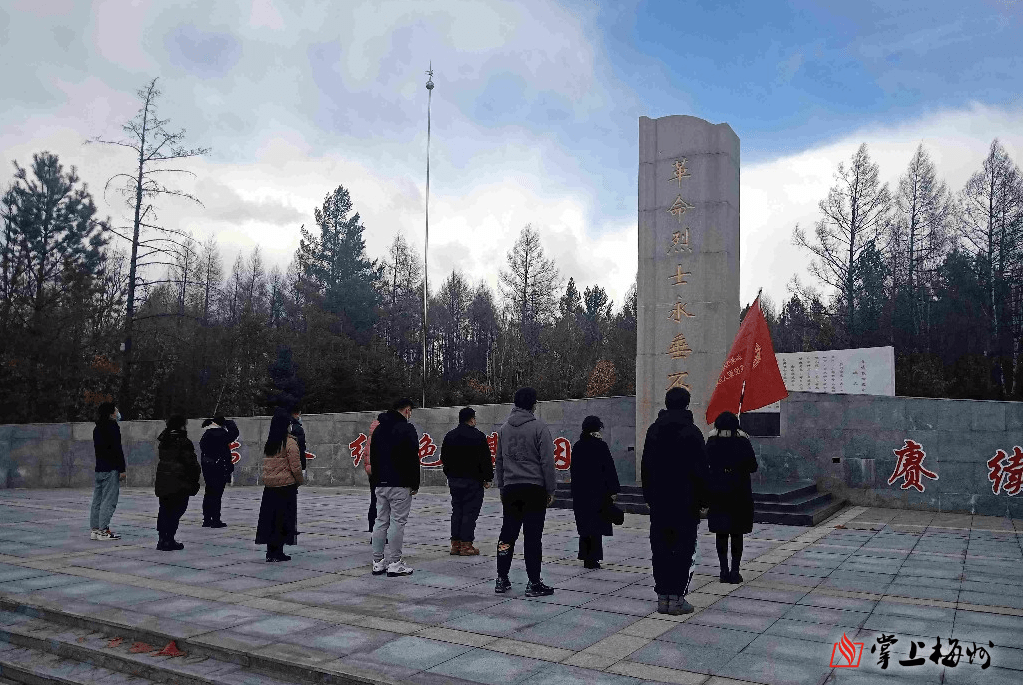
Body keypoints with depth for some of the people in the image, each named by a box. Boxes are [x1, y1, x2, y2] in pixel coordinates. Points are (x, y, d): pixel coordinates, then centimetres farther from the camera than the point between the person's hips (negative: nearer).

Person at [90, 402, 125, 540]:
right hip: (110, 469, -9)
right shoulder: (113, 428, -12)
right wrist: (122, 469, -13)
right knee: (109, 499, -6)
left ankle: (95, 529, 15)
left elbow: (98, 447, 19)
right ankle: (103, 530, -6)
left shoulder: (97, 429, 15)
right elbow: (117, 450, -15)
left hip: (98, 468, 9)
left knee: (97, 499, 12)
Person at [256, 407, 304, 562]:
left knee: (270, 516, 10)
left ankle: (270, 550, 14)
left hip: (269, 485, 6)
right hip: (286, 485, -6)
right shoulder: (290, 442, -12)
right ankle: (278, 552, 2)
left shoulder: (269, 443, 8)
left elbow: (265, 465, 10)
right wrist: (300, 480, 2)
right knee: (284, 518, 1)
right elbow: (295, 466, -13)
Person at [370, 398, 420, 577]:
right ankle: (394, 563, -2)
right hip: (400, 484, -7)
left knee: (380, 521, 11)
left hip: (380, 484, 7)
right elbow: (413, 458, -12)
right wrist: (415, 484, -6)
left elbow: (373, 457, 18)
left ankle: (378, 562, 14)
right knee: (397, 522, -4)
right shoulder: (407, 429, -9)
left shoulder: (379, 429, 15)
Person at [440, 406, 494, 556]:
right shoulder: (478, 436, -9)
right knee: (470, 511, -2)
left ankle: (455, 544, 14)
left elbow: (444, 458, 16)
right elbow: (486, 460, -11)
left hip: (454, 480, 6)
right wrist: (488, 478, -3)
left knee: (457, 510, 13)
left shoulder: (449, 436, 10)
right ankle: (466, 545, -2)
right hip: (473, 481, -6)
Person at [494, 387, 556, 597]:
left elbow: (499, 460, 14)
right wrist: (550, 490, -1)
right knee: (533, 536, -1)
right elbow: (547, 462, -9)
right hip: (534, 488, -5)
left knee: (507, 533, 12)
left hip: (510, 489, 5)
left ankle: (502, 580, 16)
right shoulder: (539, 428, -9)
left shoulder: (504, 428, 8)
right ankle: (534, 583, 3)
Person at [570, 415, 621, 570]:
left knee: (585, 523, 14)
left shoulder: (577, 447, 5)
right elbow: (609, 469, -11)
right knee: (596, 525, 0)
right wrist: (614, 490, -6)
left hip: (580, 492, 5)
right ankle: (592, 558, -1)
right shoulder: (600, 446, -11)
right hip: (598, 492, -5)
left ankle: (586, 556, 18)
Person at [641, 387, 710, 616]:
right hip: (685, 502, -5)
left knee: (661, 549, 9)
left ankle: (663, 597, 12)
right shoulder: (691, 433, -9)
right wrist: (702, 500, -2)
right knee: (684, 549, 1)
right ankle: (677, 598, 1)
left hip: (658, 502, 5)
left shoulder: (653, 431, 7)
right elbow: (701, 470, -9)